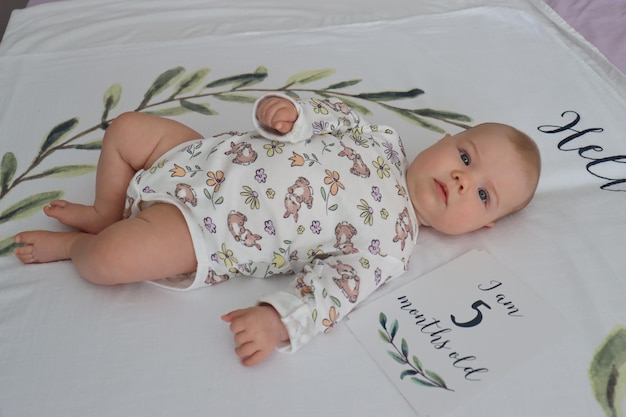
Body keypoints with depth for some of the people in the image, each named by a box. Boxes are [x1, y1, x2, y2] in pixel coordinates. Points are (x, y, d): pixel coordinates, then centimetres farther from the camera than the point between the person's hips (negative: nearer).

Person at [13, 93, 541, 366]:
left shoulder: (389, 244, -12)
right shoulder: (383, 139, 1)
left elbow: (333, 288, -19)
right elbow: (329, 112, 10)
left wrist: (280, 321, -36)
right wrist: (289, 111, -11)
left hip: (200, 235, -5)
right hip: (202, 157, 6)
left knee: (111, 258, -21)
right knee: (128, 126, 5)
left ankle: (75, 245, 17)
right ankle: (106, 214, 28)